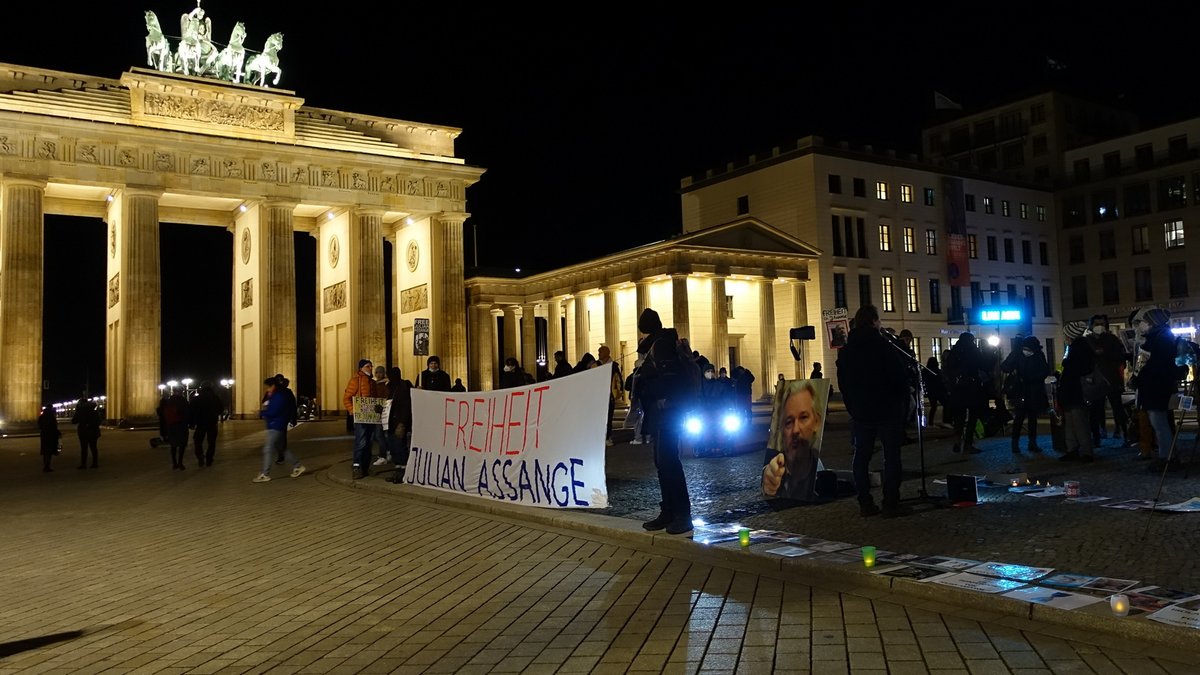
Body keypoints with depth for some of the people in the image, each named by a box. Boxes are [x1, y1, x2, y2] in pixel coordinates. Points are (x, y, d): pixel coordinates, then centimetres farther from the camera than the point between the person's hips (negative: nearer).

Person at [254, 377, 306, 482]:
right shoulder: (275, 396, 17)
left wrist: (261, 413, -9)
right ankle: (297, 466, 20)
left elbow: (273, 412, -22)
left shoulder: (279, 397, -16)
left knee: (268, 449, -7)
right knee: (281, 448, 15)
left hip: (276, 427, -11)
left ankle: (265, 474, -3)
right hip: (275, 426, 11)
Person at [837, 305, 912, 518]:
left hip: (860, 412, 5)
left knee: (861, 456, 7)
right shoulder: (884, 346, -11)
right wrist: (903, 405, 5)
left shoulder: (846, 350, 6)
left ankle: (865, 504, 7)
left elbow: (843, 383, 11)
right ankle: (891, 504, -2)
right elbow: (901, 378, -9)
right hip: (888, 410, -5)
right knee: (891, 456, 0)